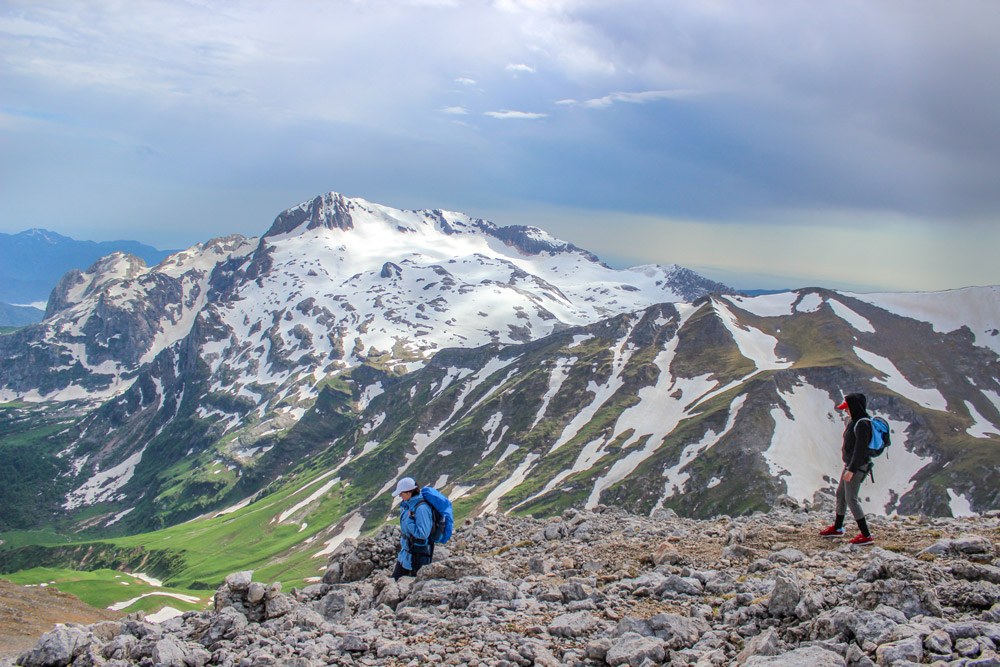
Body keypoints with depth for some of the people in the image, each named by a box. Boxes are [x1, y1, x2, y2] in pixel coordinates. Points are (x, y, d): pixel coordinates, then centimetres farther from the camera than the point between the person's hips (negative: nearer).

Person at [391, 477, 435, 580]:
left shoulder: (421, 508, -25)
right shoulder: (408, 505, 4)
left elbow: (422, 534, -29)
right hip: (406, 551, 10)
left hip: (417, 555, -10)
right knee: (395, 579, 16)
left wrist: (408, 521, -25)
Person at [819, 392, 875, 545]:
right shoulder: (855, 421, 10)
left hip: (857, 466, -10)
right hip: (850, 465, 10)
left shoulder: (862, 424, -20)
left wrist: (851, 469, -24)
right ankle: (837, 528, 35)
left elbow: (860, 449, -24)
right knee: (841, 494, 19)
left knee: (851, 498, -8)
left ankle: (866, 535, -6)